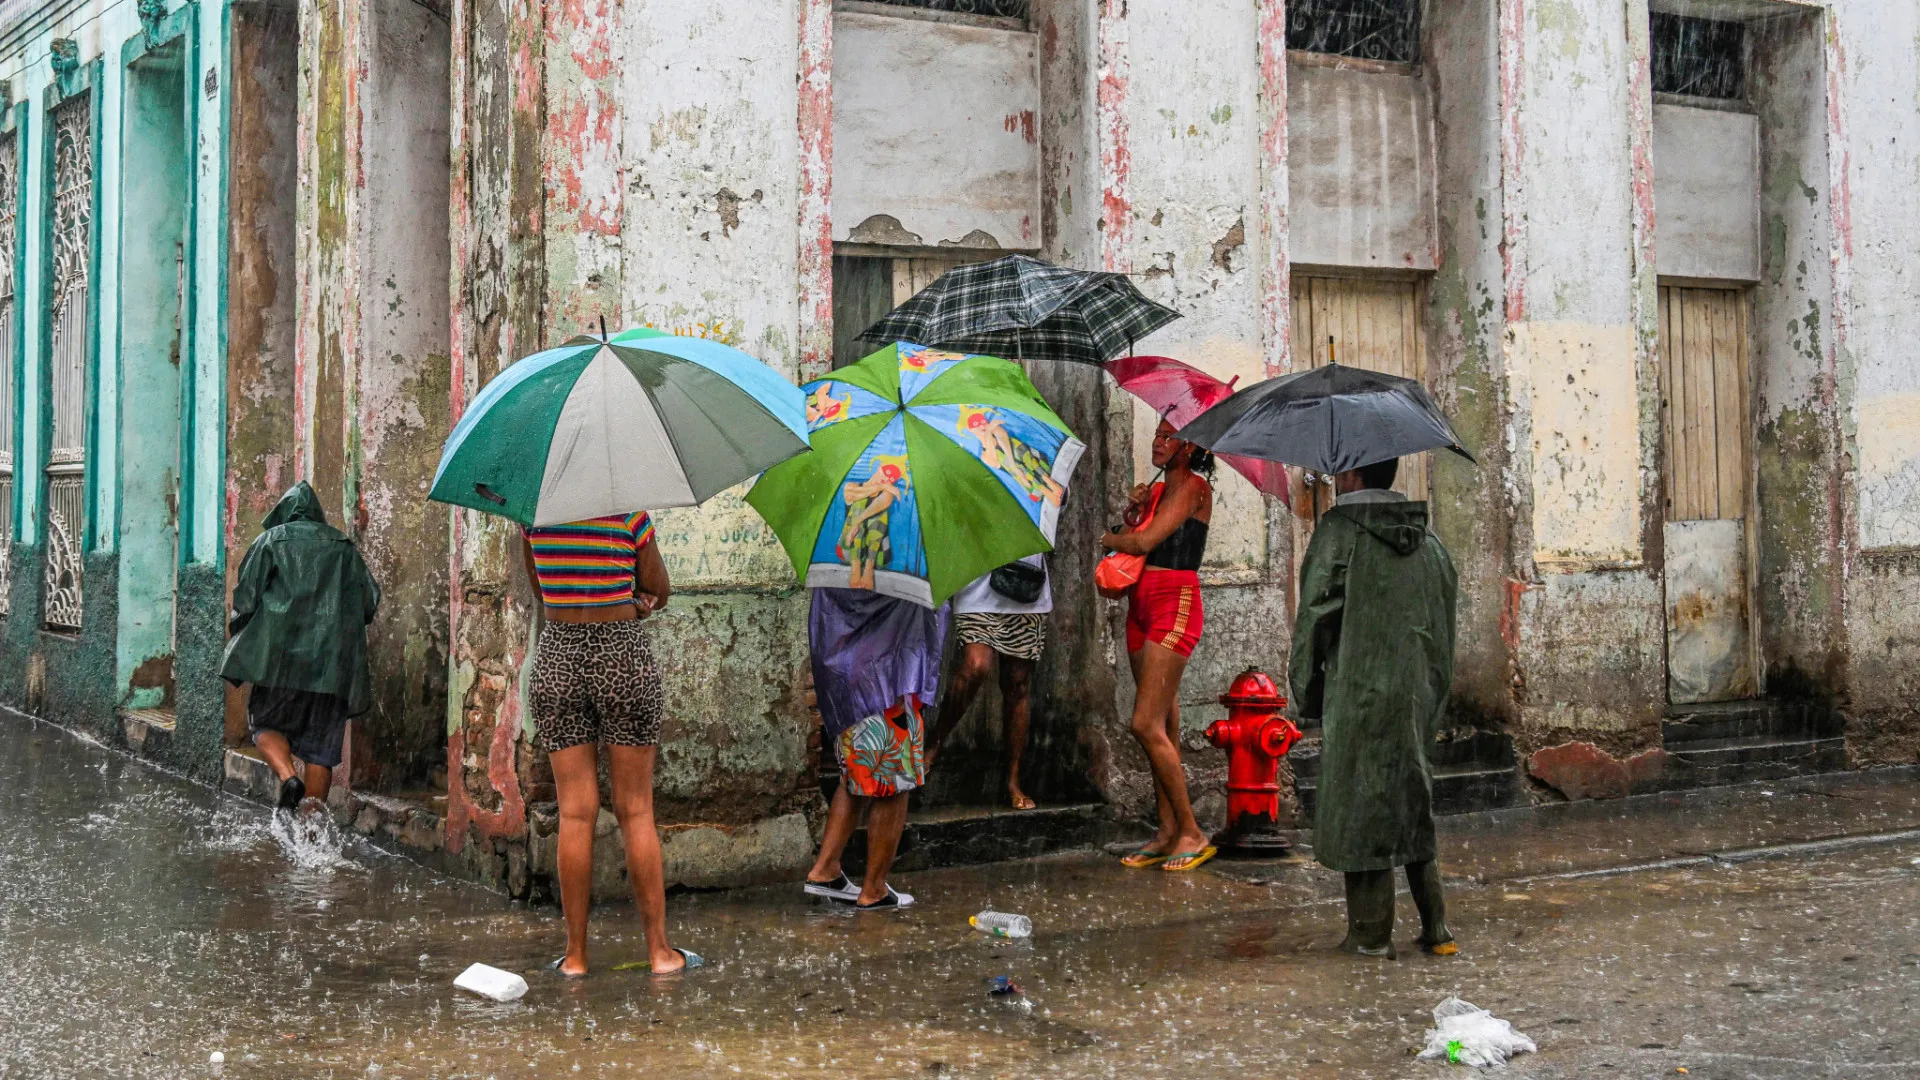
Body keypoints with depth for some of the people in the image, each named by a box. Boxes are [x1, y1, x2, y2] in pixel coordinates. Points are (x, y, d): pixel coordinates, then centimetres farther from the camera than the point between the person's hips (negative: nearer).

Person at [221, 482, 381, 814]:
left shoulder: (270, 541, 4)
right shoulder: (343, 547, 13)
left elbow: (246, 597, -2)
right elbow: (370, 600, 10)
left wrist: (235, 628, 16)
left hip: (281, 654, -2)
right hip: (333, 661, 2)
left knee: (266, 723, 15)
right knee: (321, 748, 7)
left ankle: (288, 777, -11)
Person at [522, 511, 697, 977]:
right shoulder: (629, 515, -8)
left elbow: (540, 587, 11)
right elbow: (659, 593, 2)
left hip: (556, 659, 2)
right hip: (624, 658, -2)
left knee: (576, 813, 5)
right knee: (636, 812, 5)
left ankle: (575, 955, 8)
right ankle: (659, 950, 9)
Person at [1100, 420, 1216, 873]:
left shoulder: (1192, 485, -9)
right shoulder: (1159, 488, 19)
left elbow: (1146, 541, -17)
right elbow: (1133, 537, 18)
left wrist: (1112, 538, 2)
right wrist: (1133, 511, 0)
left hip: (1175, 603, -9)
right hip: (1142, 604, 9)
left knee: (1147, 725, -14)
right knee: (1163, 727, 8)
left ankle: (1191, 833, -7)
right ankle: (1168, 834, 10)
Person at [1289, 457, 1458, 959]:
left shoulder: (1339, 531, -9)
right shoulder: (1429, 542, 11)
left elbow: (1315, 615, -10)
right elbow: (1444, 625, 14)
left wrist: (1307, 693, -1)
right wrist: (1434, 697, 19)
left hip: (1358, 697, -6)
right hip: (1417, 697, 6)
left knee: (1358, 807, 2)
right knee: (1414, 804, 15)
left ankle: (1371, 933, 6)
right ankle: (1435, 928, 15)